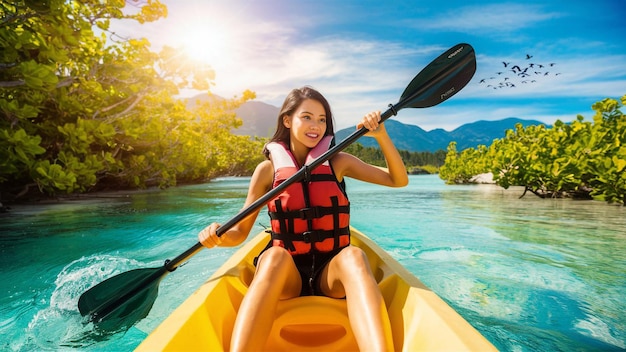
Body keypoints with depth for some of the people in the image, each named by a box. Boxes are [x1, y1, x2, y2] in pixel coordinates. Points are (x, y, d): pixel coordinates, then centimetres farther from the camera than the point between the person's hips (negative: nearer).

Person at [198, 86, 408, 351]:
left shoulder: (338, 162, 4)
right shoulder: (268, 168, 0)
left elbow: (399, 180, 4)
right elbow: (240, 233, 2)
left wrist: (381, 135, -10)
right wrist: (218, 236, -21)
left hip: (332, 272, 1)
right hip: (284, 274, 0)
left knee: (353, 255, -33)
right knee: (275, 255, -35)